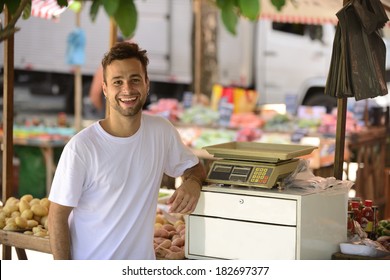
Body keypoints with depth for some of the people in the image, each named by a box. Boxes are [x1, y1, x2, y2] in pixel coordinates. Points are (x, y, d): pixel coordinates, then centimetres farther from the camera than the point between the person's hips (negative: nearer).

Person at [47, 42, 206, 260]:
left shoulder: (162, 131, -4)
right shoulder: (81, 147, -17)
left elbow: (194, 167, 12)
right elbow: (58, 217, -11)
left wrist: (193, 183, -12)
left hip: (142, 266, 4)